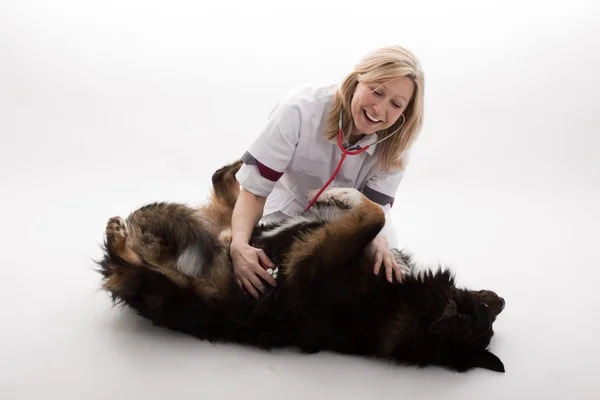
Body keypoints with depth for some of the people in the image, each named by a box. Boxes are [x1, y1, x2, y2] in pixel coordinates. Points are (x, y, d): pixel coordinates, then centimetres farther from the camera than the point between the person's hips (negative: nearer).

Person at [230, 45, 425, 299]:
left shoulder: (394, 143, -24)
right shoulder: (300, 110, -34)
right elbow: (254, 188, -29)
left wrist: (379, 242, -45)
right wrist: (239, 244, -47)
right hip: (292, 208, -1)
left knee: (387, 267, -16)